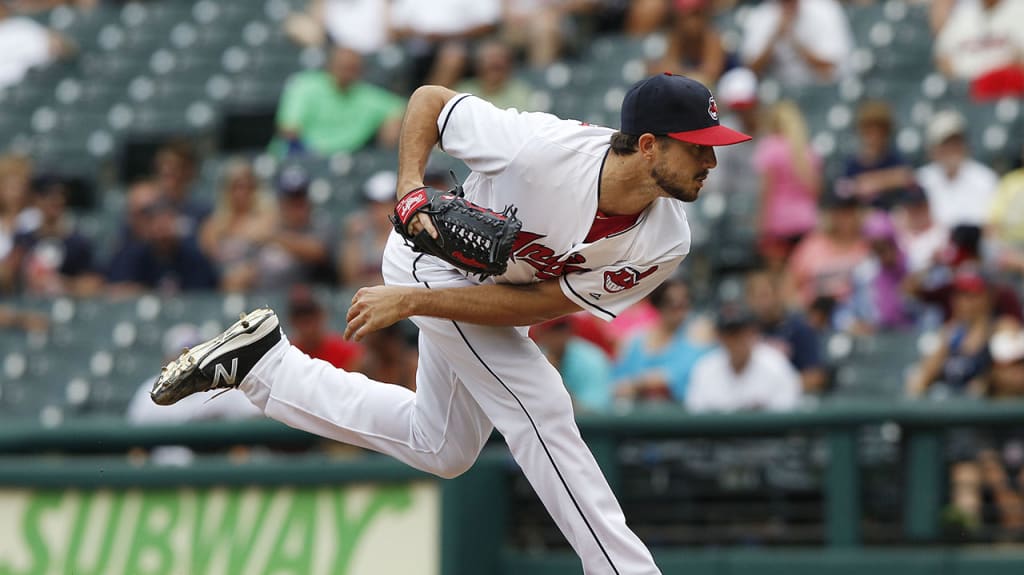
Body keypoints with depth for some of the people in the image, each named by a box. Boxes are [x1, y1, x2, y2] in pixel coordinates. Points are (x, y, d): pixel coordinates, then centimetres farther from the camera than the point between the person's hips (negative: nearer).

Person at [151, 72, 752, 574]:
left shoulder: (665, 245, -26)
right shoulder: (542, 148, -38)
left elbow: (540, 303, -26)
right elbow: (429, 99, -20)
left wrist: (414, 302, -31)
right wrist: (410, 187, -33)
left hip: (498, 292, 6)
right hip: (439, 254, -6)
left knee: (441, 450, 20)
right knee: (539, 406, -19)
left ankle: (262, 361, 27)